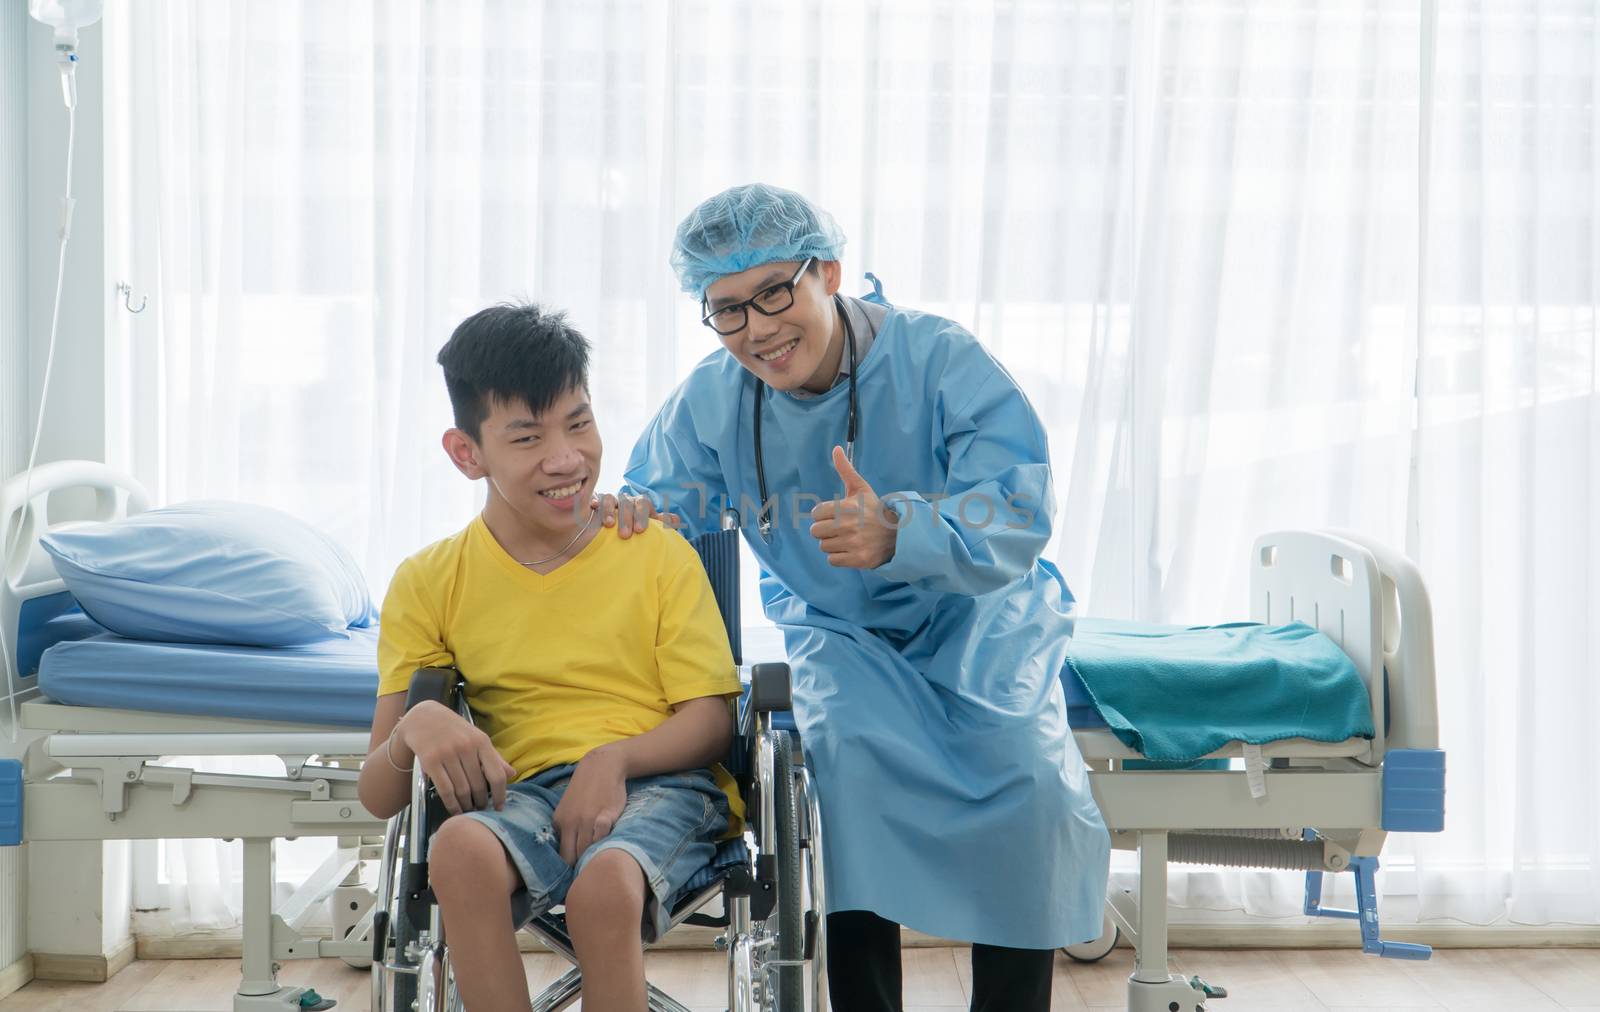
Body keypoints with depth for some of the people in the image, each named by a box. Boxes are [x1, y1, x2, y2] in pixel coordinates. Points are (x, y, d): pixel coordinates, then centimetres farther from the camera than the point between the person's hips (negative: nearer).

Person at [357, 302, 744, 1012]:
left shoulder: (659, 554, 8)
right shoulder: (429, 582, 8)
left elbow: (711, 719, 3)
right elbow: (378, 797, 4)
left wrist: (613, 759, -18)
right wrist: (415, 731, -21)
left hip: (660, 780, -1)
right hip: (523, 792, 1)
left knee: (606, 881, -36)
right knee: (461, 846, -35)